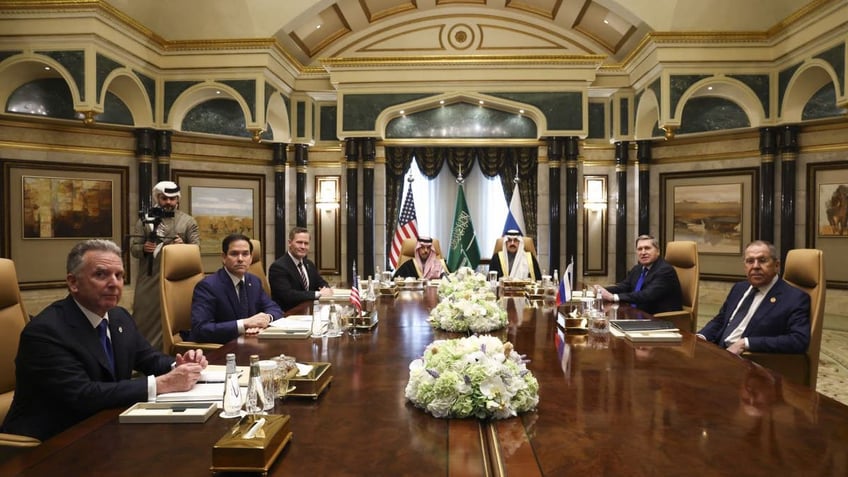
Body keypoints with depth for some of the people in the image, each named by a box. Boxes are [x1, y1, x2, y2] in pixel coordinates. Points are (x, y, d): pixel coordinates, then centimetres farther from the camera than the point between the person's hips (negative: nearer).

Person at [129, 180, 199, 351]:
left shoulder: (188, 221, 4)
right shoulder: (145, 219, 7)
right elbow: (133, 248, 6)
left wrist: (184, 246, -20)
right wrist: (143, 248, -16)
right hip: (149, 279, 1)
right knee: (144, 317, 6)